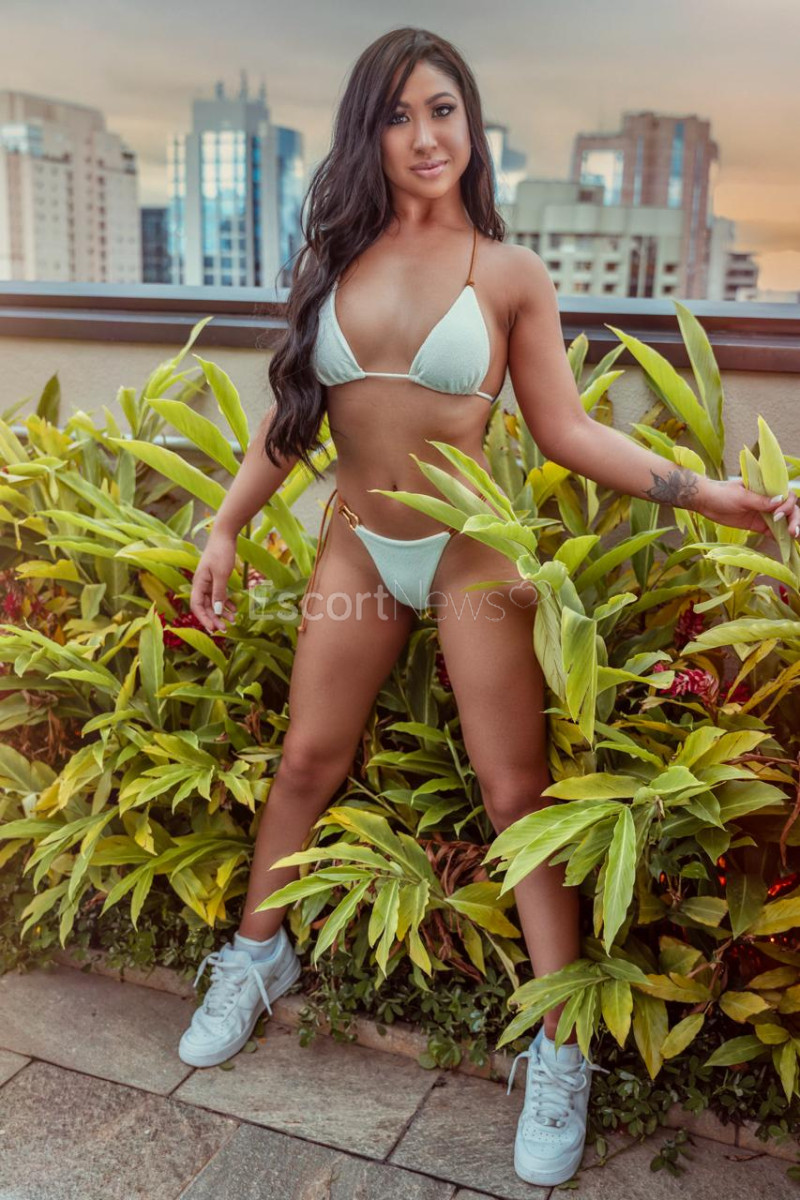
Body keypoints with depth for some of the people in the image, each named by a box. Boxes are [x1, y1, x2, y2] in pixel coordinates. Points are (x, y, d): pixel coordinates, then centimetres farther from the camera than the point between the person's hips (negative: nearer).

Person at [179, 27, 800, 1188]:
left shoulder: (509, 272, -3)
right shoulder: (336, 256, 5)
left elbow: (564, 428, -4)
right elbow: (291, 413, 9)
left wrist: (697, 489, -14)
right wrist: (225, 527, 5)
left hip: (470, 551, -3)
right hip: (356, 546, 3)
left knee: (516, 792, -2)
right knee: (307, 762, 11)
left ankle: (561, 1052, 10)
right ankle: (257, 956, 34)